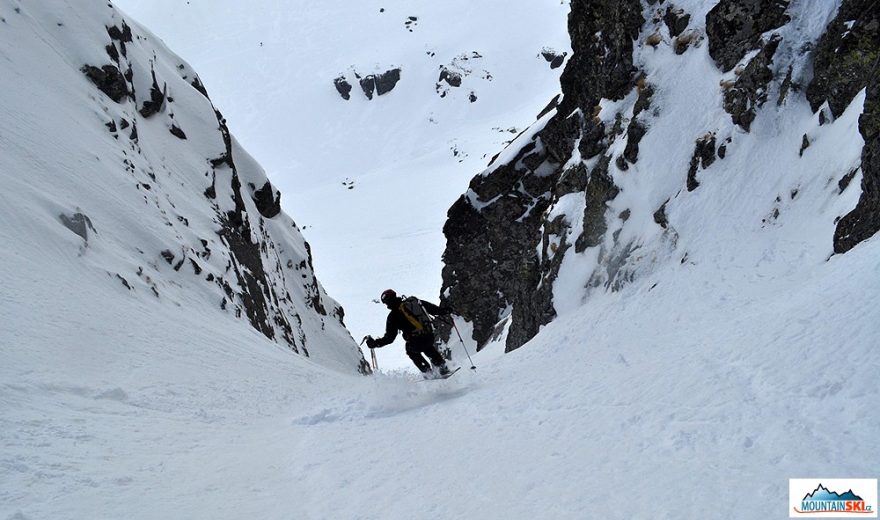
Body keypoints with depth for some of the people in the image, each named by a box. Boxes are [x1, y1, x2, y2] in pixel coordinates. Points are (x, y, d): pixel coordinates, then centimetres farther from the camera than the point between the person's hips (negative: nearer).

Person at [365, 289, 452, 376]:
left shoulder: (392, 316, -3)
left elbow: (389, 338, -3)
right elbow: (432, 308, 14)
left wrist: (375, 343, 7)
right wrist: (445, 311, 27)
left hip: (415, 343, -4)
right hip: (430, 336, 4)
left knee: (411, 351, 32)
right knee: (429, 349, 38)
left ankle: (427, 372, 28)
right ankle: (443, 367, 35)